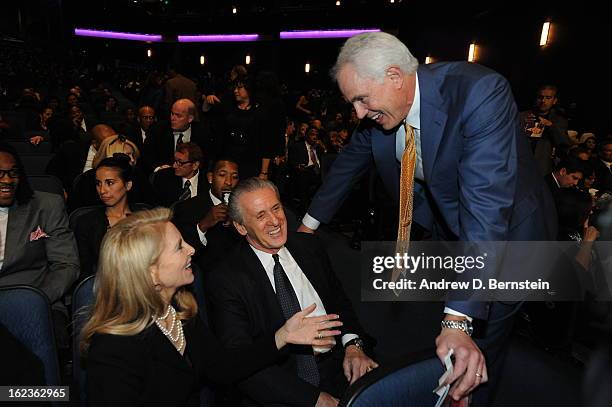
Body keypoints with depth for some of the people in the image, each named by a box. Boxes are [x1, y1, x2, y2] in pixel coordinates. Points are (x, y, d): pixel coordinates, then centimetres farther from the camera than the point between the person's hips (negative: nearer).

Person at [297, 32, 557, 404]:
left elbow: (487, 205, -39)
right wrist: (310, 223, 13)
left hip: (503, 235, -5)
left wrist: (459, 320, -42)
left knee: (478, 354, 2)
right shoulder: (377, 112, -12)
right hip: (445, 228, 6)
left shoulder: (480, 93, -33)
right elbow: (348, 164, 4)